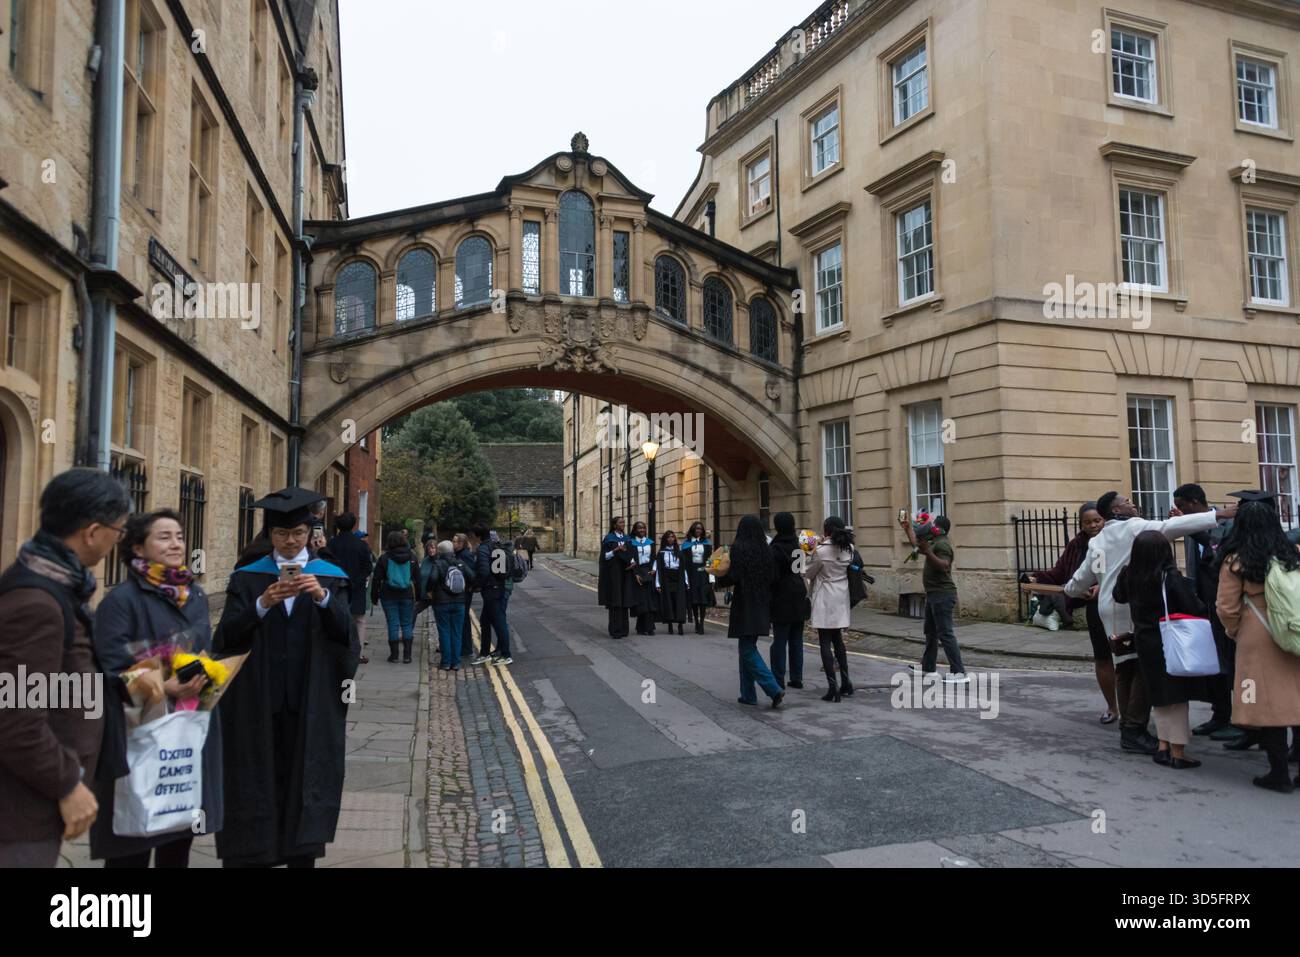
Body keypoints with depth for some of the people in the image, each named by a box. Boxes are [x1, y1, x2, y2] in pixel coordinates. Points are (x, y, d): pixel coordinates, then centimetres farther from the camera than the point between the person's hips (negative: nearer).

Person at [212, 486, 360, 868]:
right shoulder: (247, 578, 5)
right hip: (258, 701, 0)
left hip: (310, 702, 0)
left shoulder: (330, 576, 5)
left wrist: (322, 598, -22)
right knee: (259, 780, 3)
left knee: (306, 777, 4)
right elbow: (226, 637, -5)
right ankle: (255, 853, 15)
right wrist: (262, 604, -20)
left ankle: (302, 855, 15)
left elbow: (345, 633, -5)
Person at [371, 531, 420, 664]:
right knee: (407, 624, 7)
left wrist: (374, 597, 5)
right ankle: (407, 655, 5)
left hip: (389, 596, -1)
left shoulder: (384, 558, -4)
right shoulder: (412, 558, 2)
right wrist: (418, 596, 11)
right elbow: (418, 579, 6)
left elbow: (376, 579, -2)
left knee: (393, 624, 3)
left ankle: (394, 655, 5)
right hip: (407, 595, 2)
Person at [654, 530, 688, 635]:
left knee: (679, 603, -7)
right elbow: (657, 568, 1)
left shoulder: (679, 552, 12)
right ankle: (670, 626, 4)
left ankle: (680, 625, -10)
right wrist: (658, 584, -6)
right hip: (666, 580, -1)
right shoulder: (661, 553, 5)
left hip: (678, 580, 1)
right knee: (668, 603, -2)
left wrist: (686, 582, 2)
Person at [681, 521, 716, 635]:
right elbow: (683, 561, 2)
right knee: (694, 599, 2)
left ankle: (701, 623, -6)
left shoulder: (706, 543, 9)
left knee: (703, 599, -6)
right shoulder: (686, 543, 6)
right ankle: (696, 623, 10)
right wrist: (685, 576, -7)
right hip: (691, 573, 0)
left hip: (703, 573, 0)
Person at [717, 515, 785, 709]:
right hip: (762, 606, 6)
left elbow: (732, 577, -17)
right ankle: (747, 694, 20)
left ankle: (774, 689, -14)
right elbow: (773, 577, 4)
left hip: (744, 606, -6)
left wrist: (719, 578, 3)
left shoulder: (738, 549, -12)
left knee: (747, 649, -1)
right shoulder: (766, 550, 3)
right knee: (747, 647, 17)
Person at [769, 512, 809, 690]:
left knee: (780, 641, -1)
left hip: (783, 601, -6)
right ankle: (796, 678, 16)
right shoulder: (797, 545, 6)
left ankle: (778, 680, 2)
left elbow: (773, 575, -15)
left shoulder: (776, 548, -14)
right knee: (796, 641, 12)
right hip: (799, 600, 7)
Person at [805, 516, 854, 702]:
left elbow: (808, 573, -6)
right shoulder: (848, 549, 0)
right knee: (838, 640, 18)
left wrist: (813, 552, 5)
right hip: (841, 598, 6)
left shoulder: (822, 551, -17)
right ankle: (845, 682, 21)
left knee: (825, 643, -2)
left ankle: (833, 687, -6)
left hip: (825, 599, -6)